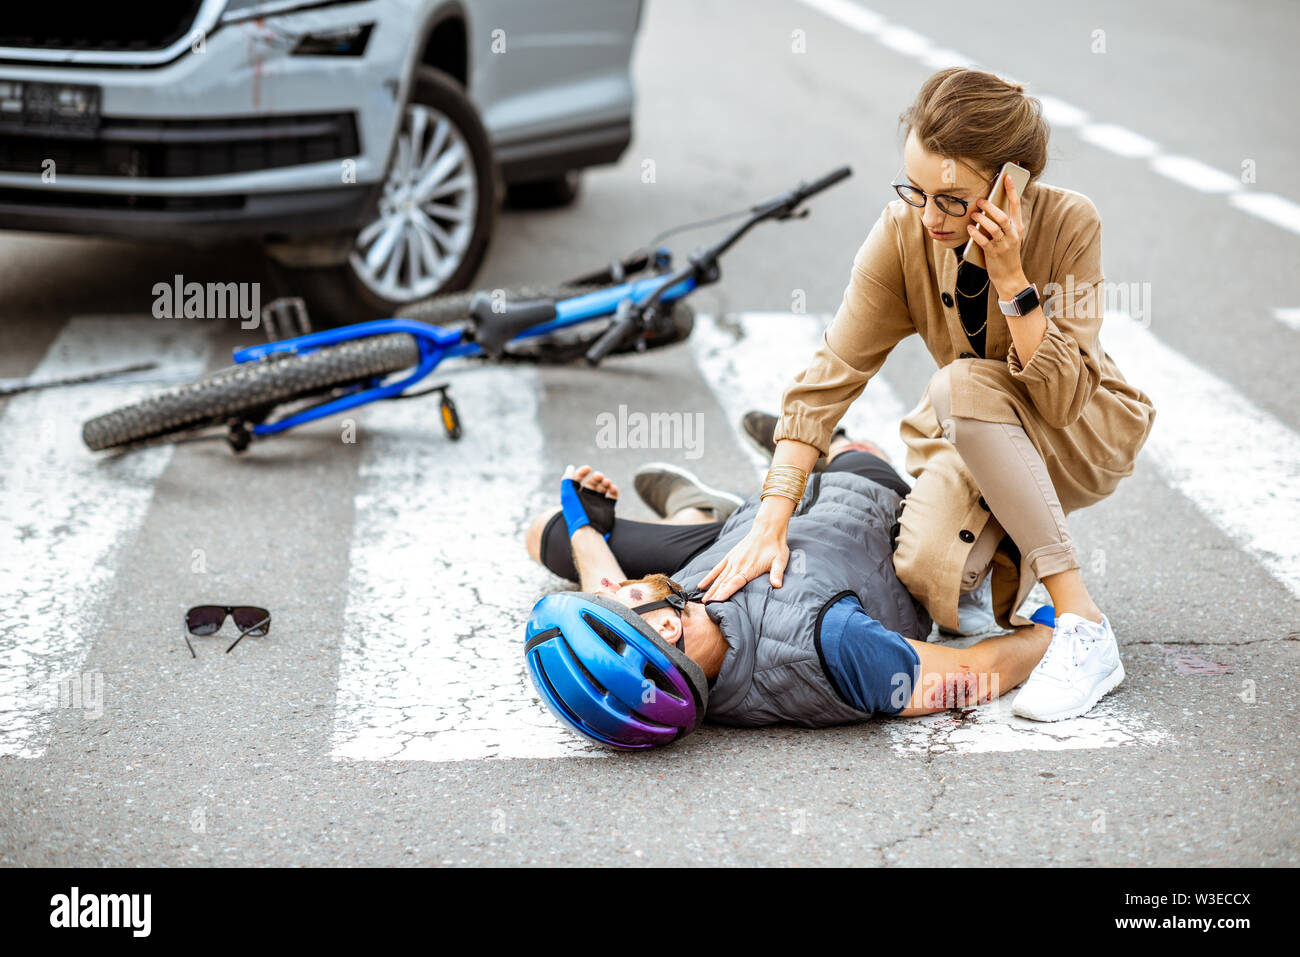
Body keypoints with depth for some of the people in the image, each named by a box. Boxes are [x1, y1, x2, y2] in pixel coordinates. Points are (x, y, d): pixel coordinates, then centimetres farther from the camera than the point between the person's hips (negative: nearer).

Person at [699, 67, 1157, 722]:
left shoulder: (1067, 224, -25)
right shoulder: (902, 233, -19)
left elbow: (1060, 397, -29)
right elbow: (829, 375, -23)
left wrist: (1010, 279, -38)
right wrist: (771, 524, -30)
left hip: (1081, 434, -2)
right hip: (970, 438, 3)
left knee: (960, 385, -34)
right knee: (929, 576, -28)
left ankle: (1084, 628, -28)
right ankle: (1006, 541, 12)